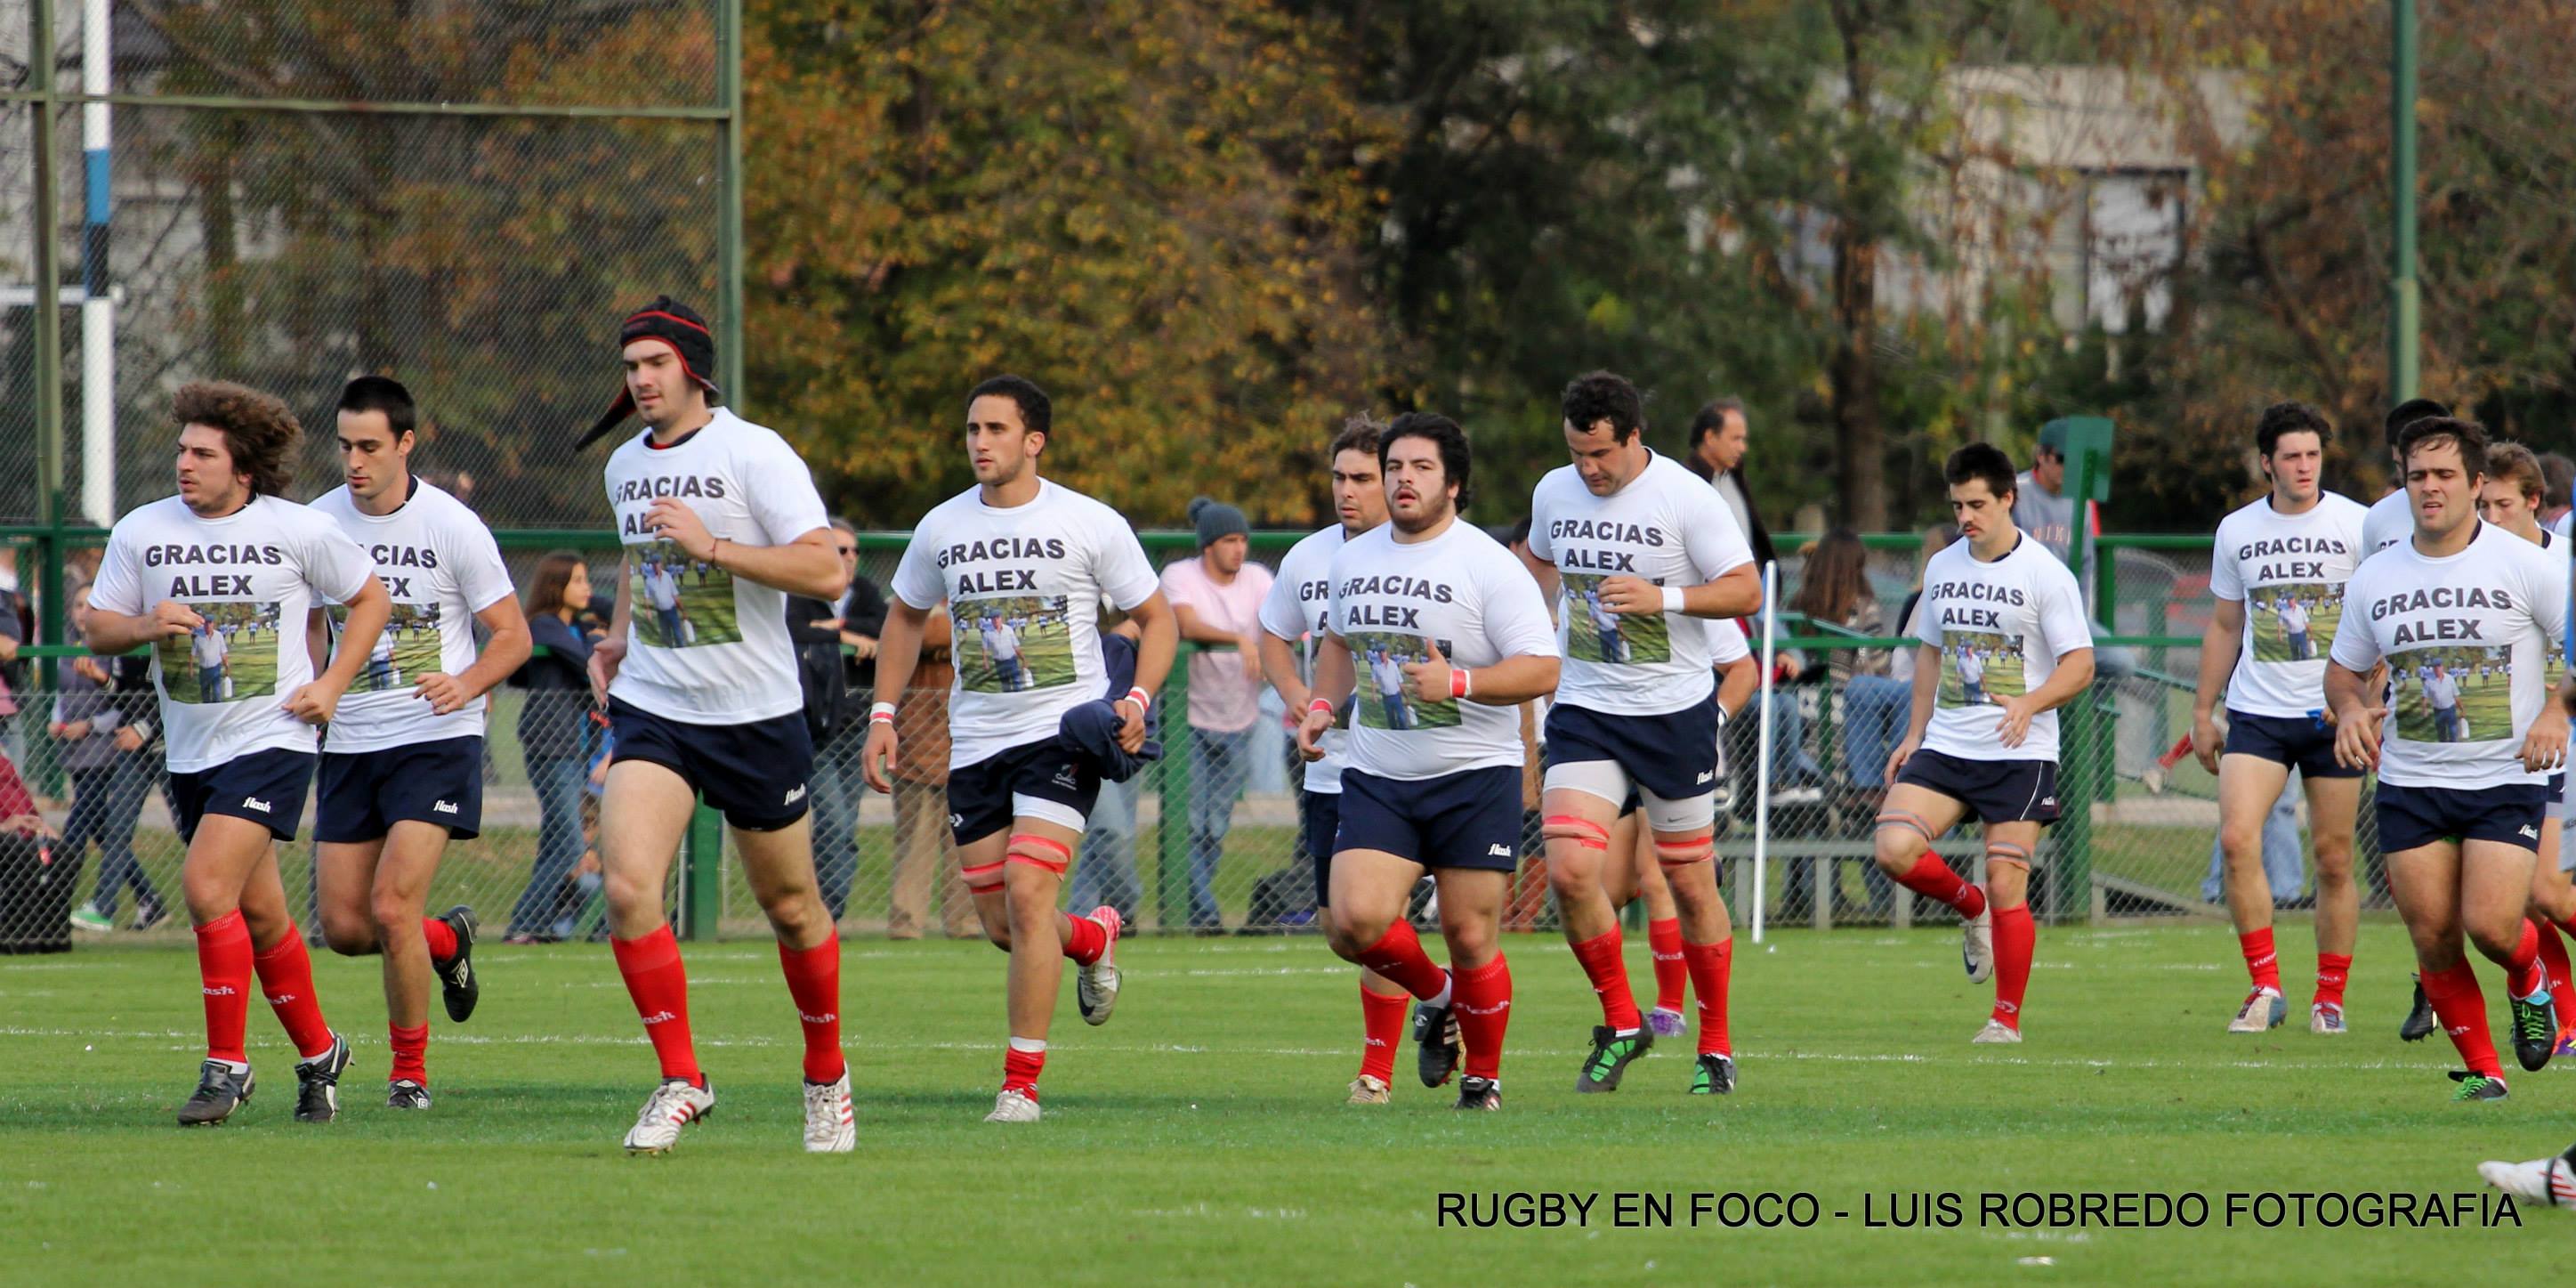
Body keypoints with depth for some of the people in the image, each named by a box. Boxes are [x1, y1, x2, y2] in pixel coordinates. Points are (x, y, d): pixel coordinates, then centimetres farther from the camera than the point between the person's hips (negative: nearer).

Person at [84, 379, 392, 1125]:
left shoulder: (299, 532, -5)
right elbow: (96, 630, 7)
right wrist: (146, 625, -14)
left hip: (270, 739, -5)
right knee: (258, 912, 12)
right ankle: (318, 1052, 31)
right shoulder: (141, 532, 3)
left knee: (207, 887, -20)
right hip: (190, 749, 5)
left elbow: (371, 600, 8)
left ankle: (226, 1064, -12)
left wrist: (333, 684, -3)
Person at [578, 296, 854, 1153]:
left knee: (790, 907, 9)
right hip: (653, 707, 4)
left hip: (757, 717, -4)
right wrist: (620, 636, 13)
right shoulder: (625, 465, 9)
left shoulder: (753, 454, -11)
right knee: (626, 882, -18)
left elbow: (827, 572, -20)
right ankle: (680, 1081, -9)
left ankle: (827, 1075, 32)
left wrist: (713, 545, -26)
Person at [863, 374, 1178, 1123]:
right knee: (1001, 926, 4)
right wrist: (883, 714, 12)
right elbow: (906, 615, 22)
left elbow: (1157, 618, 4)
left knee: (1027, 896, -19)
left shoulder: (1091, 526, -4)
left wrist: (1137, 702, -12)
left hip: (1065, 733, -5)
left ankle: (1022, 1084, -13)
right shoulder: (942, 528, 6)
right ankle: (1094, 939, 40)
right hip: (975, 744, 5)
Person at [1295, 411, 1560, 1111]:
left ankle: (1484, 1077, 19)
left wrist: (1458, 683, -26)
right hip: (1377, 780, 4)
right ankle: (1434, 996, 18)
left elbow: (1541, 670, -13)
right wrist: (1322, 704, 12)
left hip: (1474, 777, -4)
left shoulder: (1489, 565, -8)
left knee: (1470, 939, -2)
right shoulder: (1352, 559, 11)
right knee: (1354, 922, -13)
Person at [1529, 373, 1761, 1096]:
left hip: (1675, 711, -3)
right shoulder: (1553, 494, 4)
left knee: (1690, 885, 5)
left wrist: (1663, 597, -24)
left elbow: (1746, 592, -11)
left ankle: (1716, 1046, 21)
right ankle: (1621, 1025, 2)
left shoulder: (1686, 499, -10)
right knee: (1569, 868, -16)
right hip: (1584, 710, 3)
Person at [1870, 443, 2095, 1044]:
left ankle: (2007, 1018, 7)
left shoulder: (2045, 575, -7)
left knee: (2005, 886, -7)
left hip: (2019, 754, -5)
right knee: (1895, 849, -14)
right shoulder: (1942, 568, 10)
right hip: (1945, 747, 5)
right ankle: (1971, 909, 15)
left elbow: (2080, 665, -10)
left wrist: (2030, 702, -28)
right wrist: (1914, 734, 17)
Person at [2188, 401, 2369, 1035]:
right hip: (2257, 713, 2)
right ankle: (2265, 987, -9)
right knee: (2237, 838, -16)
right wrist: (2203, 712, 16)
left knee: (2334, 859, 1)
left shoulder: (2356, 525, -2)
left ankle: (2330, 998, 14)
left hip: (2333, 715, -2)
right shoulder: (2236, 531, 8)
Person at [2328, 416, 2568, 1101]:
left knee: (2490, 925, -16)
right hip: (2409, 782, 3)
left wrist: (2556, 713, -16)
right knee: (2433, 938, -2)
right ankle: (2481, 1069, 14)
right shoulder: (2374, 578, 5)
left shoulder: (2525, 565, -5)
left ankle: (2530, 981, 20)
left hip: (2506, 780, -3)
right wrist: (2350, 707, -4)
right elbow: (2344, 667, 18)